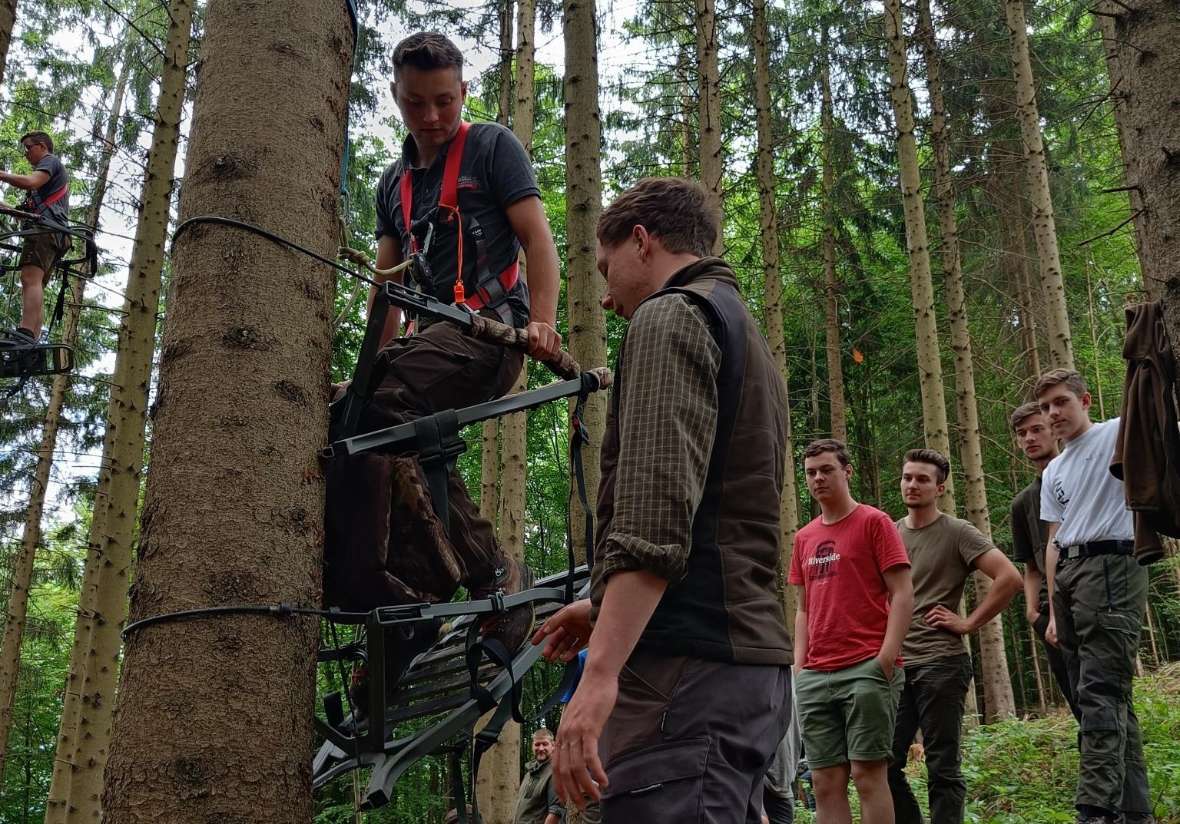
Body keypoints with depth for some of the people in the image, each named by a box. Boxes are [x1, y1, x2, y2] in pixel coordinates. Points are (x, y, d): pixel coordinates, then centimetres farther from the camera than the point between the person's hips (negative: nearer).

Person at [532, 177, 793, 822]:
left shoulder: (672, 316, -5)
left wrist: (600, 671, -24)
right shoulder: (745, 331, 25)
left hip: (690, 669, -10)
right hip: (755, 663, 10)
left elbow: (654, 514, -20)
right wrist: (604, 610, 30)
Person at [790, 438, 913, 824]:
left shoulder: (874, 522, 2)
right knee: (826, 781, 3)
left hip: (867, 669, -5)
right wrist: (799, 667, 9)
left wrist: (887, 657, -14)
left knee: (867, 773, -6)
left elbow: (903, 594, -4)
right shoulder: (804, 538, 18)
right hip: (815, 677, 5)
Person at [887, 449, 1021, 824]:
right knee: (885, 763, 3)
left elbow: (1009, 578, -11)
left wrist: (968, 623, -9)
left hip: (940, 663, -5)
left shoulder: (957, 532, -2)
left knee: (942, 768, 0)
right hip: (895, 664, 5)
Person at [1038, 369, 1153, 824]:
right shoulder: (1053, 472, 24)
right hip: (1067, 573, 8)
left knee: (1100, 692, -16)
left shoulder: (1119, 434, 3)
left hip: (1110, 565, -8)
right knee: (1111, 699, 9)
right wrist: (1054, 611, 17)